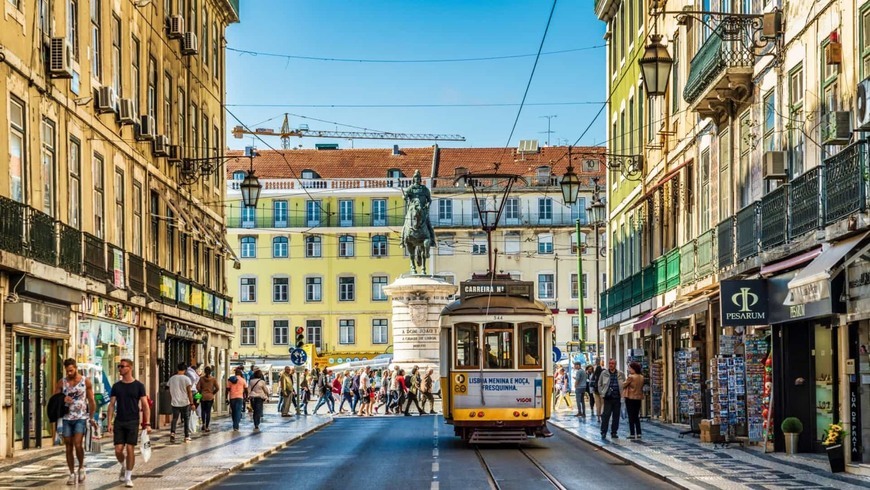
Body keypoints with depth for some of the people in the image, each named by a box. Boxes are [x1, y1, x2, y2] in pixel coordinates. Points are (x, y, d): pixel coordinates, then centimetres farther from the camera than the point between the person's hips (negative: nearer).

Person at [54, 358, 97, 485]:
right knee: (69, 447, 4)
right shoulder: (61, 382, 5)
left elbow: (91, 401, 7)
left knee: (78, 444, -16)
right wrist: (62, 400, -13)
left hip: (81, 418, -3)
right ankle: (72, 474, 12)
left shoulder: (86, 382, 1)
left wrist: (92, 418, 5)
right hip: (67, 418, 3)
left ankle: (81, 467, 7)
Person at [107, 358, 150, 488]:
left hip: (133, 422, -2)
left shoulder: (138, 386, -1)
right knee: (118, 450, -2)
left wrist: (147, 423, -11)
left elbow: (145, 405, -2)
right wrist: (110, 423, -1)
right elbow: (112, 405, 8)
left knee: (130, 449, -5)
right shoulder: (116, 386, 7)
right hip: (119, 422, 2)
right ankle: (123, 467, 29)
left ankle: (128, 477, 6)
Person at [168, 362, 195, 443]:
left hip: (175, 403, 2)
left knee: (174, 418, 10)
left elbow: (170, 392, 11)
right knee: (186, 419, 10)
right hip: (185, 403, -2)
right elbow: (189, 392, -10)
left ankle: (172, 432, -13)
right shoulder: (186, 379, -8)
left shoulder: (171, 379, 3)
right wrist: (192, 403, -7)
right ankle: (187, 437, 11)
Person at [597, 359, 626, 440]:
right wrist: (602, 394, 2)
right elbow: (599, 384, 11)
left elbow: (624, 385, 14)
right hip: (608, 398, -2)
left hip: (617, 399, 2)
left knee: (616, 416, 6)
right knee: (606, 415, -6)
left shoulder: (620, 374, 6)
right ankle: (603, 432, 0)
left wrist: (622, 394, 3)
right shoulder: (604, 373, 4)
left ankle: (614, 432, 14)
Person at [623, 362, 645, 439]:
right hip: (638, 398, 6)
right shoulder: (641, 377, 3)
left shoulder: (631, 377, -16)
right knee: (637, 417, 14)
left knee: (631, 416, 0)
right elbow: (641, 387, 10)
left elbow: (624, 385, -9)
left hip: (630, 398, -6)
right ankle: (638, 433, 12)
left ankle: (632, 434, 0)